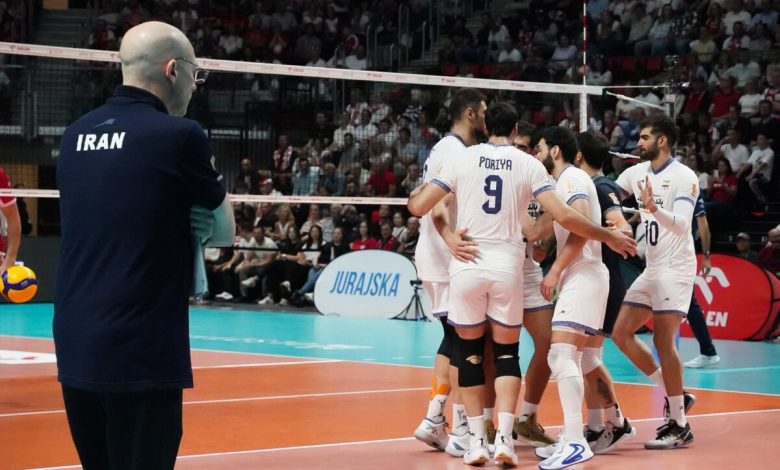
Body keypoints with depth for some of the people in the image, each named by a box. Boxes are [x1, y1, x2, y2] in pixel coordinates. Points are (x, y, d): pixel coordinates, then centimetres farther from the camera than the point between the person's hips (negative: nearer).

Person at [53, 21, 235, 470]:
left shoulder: (77, 136, 8)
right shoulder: (177, 135, -10)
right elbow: (224, 233, 2)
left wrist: (172, 219, 7)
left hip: (75, 348, 7)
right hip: (139, 353, -7)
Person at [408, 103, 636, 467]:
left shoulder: (461, 159, 1)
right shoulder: (529, 164, 2)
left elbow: (418, 207, -1)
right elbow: (564, 216, -6)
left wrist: (414, 194, 23)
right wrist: (609, 237, 6)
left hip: (467, 265, 0)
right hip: (507, 267, 0)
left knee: (469, 351, 13)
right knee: (507, 353, 12)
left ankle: (477, 440, 9)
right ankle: (503, 437, -3)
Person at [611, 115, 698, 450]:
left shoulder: (684, 177, -13)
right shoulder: (636, 172, 8)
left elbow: (682, 224, -25)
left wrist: (654, 208, -41)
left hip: (676, 268, -8)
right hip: (652, 268, 8)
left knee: (663, 341, -12)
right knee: (621, 333, 5)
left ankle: (680, 427, -6)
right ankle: (677, 396, 15)